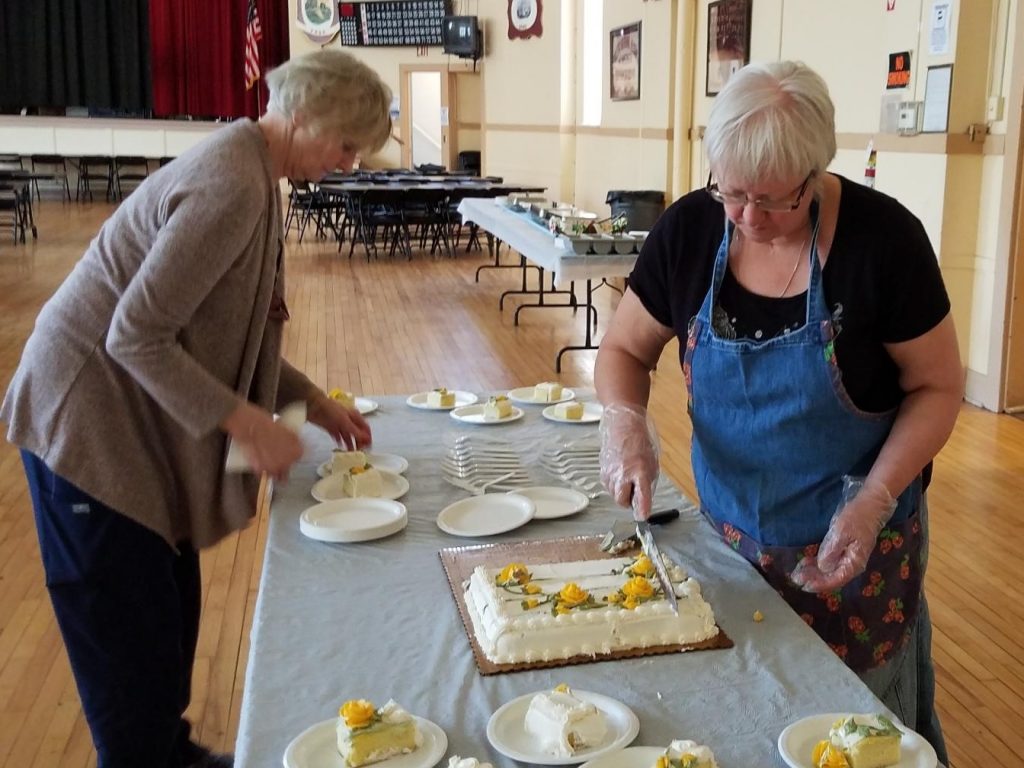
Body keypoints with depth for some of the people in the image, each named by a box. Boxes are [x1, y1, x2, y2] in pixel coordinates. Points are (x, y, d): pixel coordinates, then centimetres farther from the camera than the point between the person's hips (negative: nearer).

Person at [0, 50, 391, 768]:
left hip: (137, 413, 9)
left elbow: (228, 329, 12)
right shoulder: (231, 190, -25)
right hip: (89, 417, -9)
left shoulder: (248, 166, 6)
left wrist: (313, 400, 9)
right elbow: (135, 335, -25)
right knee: (130, 627, 2)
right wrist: (242, 421, -25)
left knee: (170, 602, 17)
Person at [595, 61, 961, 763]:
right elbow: (624, 349, 2)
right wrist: (625, 418, -20)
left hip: (852, 543, -2)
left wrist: (875, 501, -22)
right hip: (729, 532, 3)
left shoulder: (882, 238, -18)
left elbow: (938, 386, -9)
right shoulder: (689, 230, -11)